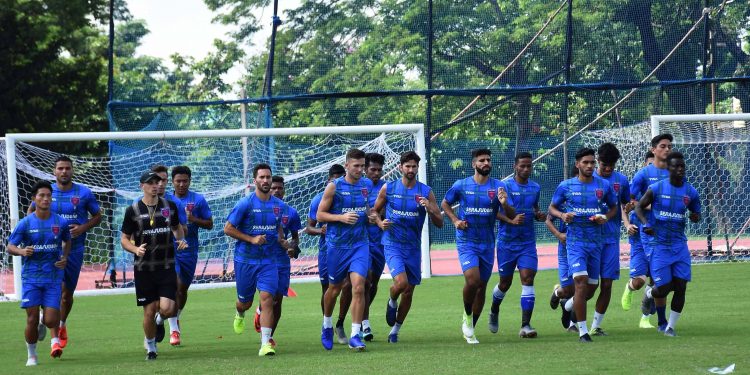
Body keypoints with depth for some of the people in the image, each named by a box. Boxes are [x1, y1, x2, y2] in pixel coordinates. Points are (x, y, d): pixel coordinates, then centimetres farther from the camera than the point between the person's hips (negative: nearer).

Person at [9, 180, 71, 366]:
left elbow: (67, 242, 20)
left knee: (50, 320, -7)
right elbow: (10, 247, 0)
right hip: (30, 277, -1)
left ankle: (54, 337, 30)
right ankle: (31, 355, 16)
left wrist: (65, 257, 0)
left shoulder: (61, 222, 1)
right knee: (32, 320, -5)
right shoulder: (25, 223, -4)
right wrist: (22, 251, -22)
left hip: (53, 277, 1)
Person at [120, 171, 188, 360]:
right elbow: (124, 239, 2)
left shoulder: (170, 206, 5)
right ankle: (150, 345, 25)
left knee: (167, 309, -13)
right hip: (143, 267, -1)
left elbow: (177, 227, 23)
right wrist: (135, 249, -18)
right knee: (149, 311, 1)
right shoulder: (133, 210, -2)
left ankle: (160, 321, 25)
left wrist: (181, 240, 2)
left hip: (167, 267, 1)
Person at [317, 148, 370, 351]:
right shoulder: (334, 187, -6)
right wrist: (341, 217, -19)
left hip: (360, 243, 2)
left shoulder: (366, 186, 7)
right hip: (337, 245, -2)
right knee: (334, 289, 11)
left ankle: (355, 335, -11)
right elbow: (320, 214, -5)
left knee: (358, 287, -13)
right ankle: (327, 325, 38)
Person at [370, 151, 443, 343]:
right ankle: (392, 303, 11)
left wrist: (429, 208, -20)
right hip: (392, 244, -3)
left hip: (413, 247, 3)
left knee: (409, 291, 8)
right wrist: (380, 223, -8)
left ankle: (396, 329, 27)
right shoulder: (388, 188, -1)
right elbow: (375, 210, 13)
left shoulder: (426, 192, 0)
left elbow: (439, 223, -1)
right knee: (401, 282, -24)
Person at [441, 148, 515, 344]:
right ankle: (467, 316, 3)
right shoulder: (461, 185, -2)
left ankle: (470, 329, 23)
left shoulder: (498, 187, 0)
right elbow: (445, 204, 13)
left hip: (487, 243, 3)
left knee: (482, 286, 8)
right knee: (472, 279, -23)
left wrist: (504, 203, -23)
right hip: (466, 242, -3)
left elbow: (512, 216, -2)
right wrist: (455, 220, -4)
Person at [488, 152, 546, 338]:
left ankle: (525, 325, -16)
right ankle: (494, 311, 40)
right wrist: (511, 220, -26)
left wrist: (539, 216, 0)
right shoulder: (504, 186, -6)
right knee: (505, 282, 9)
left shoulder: (535, 188, 9)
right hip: (507, 241, -3)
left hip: (528, 241, 3)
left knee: (528, 278, -13)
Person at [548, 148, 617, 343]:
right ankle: (582, 330, -13)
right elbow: (552, 207, 10)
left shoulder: (604, 186, 4)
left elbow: (613, 207, 16)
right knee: (581, 281, -18)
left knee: (592, 287, 9)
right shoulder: (566, 186, 0)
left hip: (596, 241, 3)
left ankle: (569, 305, 42)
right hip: (575, 240, -3)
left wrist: (606, 217, -5)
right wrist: (562, 215, -11)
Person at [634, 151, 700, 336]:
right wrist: (646, 224, -14)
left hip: (680, 246, 3)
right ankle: (649, 293, 32)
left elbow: (696, 213, 16)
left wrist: (695, 216, -9)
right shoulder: (656, 188, -7)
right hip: (659, 245, -3)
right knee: (663, 289, -5)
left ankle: (670, 326, 8)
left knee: (680, 287, -5)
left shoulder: (691, 192, 2)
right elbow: (639, 207, 3)